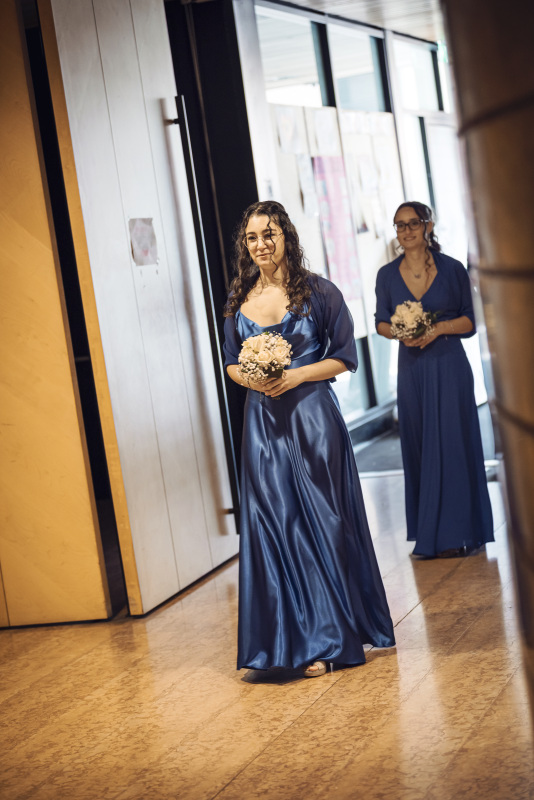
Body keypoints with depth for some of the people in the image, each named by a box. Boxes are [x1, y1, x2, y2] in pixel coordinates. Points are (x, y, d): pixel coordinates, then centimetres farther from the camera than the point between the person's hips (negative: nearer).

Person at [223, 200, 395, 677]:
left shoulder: (318, 292, -3)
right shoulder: (239, 301, 8)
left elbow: (345, 357, -2)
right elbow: (231, 361, 17)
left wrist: (296, 375, -15)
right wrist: (250, 378, -5)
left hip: (311, 418, -3)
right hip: (263, 422, 4)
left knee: (321, 523, 2)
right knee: (273, 526, 3)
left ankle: (326, 639, 13)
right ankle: (292, 637, 13)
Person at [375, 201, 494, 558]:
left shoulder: (452, 269, -3)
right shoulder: (387, 275, 3)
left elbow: (469, 321, 1)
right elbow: (382, 322, 11)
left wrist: (439, 327, -16)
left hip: (449, 367, -2)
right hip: (412, 368, 2)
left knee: (450, 444, -2)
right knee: (418, 447, 6)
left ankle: (453, 534, 5)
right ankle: (426, 533, 15)